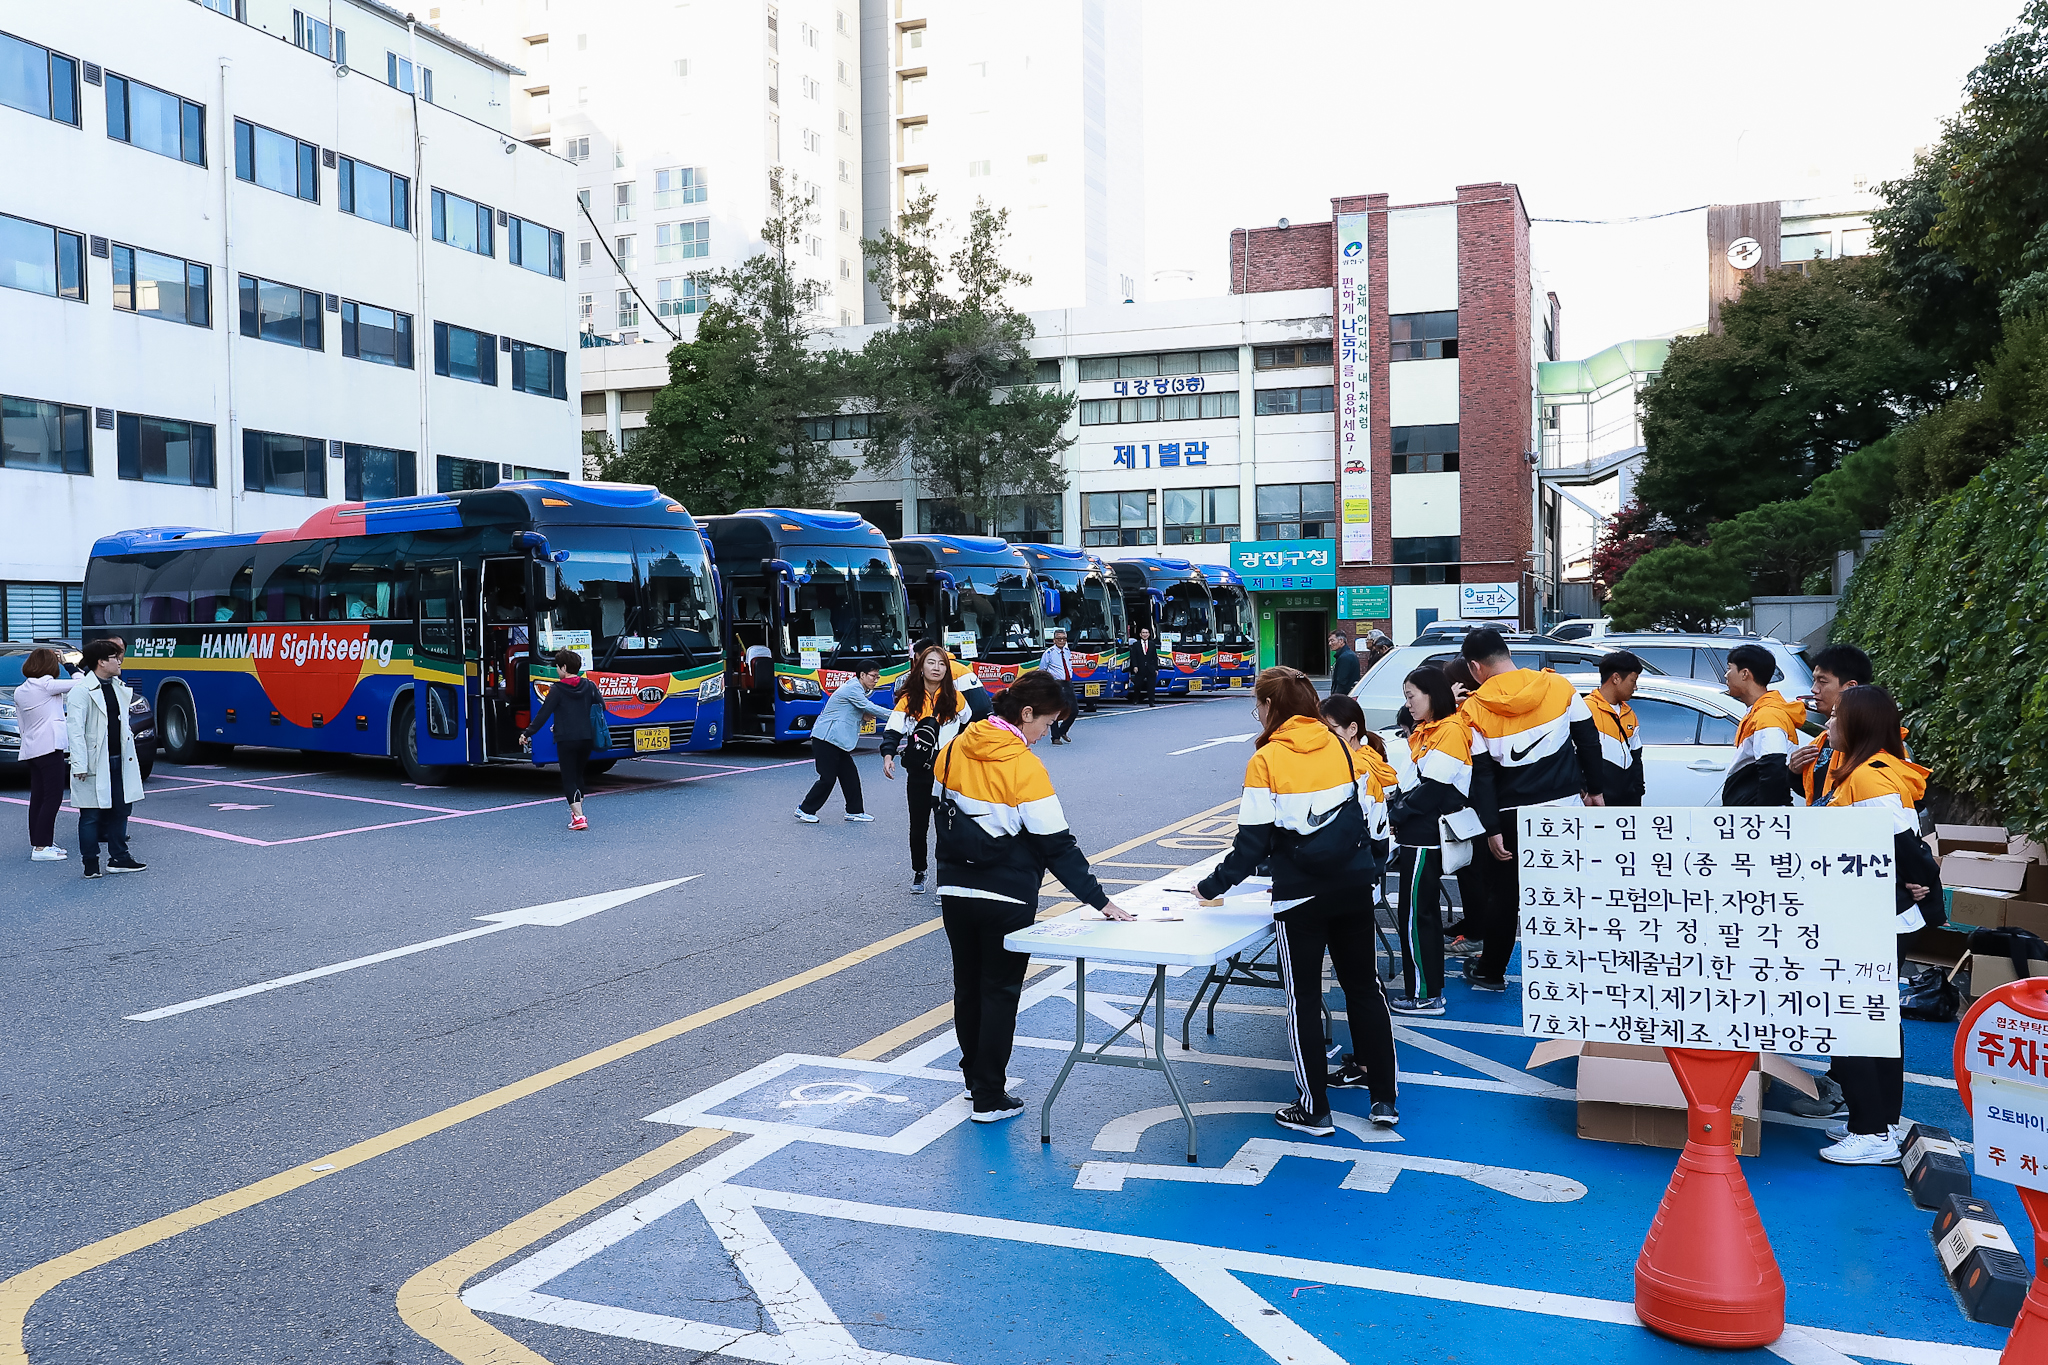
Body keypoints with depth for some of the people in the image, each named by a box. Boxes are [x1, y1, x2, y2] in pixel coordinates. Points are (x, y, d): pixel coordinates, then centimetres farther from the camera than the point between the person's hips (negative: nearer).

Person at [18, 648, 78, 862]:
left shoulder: (19, 692, 14)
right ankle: (41, 847, -10)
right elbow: (80, 683, -7)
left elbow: (22, 724, 18)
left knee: (37, 797, 12)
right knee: (53, 797, -7)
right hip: (50, 746, -8)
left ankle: (38, 843, 16)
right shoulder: (47, 684, -10)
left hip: (30, 749, 8)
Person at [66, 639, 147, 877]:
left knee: (121, 808, 11)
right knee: (91, 815, 2)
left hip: (119, 760, 7)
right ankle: (91, 864, 10)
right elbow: (75, 729, -16)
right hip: (95, 765, -7)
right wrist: (79, 765, -21)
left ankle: (119, 857, 20)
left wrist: (128, 755, 18)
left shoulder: (118, 687, 12)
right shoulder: (81, 690, -12)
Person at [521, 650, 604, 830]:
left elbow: (543, 714, -8)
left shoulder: (557, 690, -7)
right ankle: (577, 811, 26)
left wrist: (527, 733, -2)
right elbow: (602, 707, 9)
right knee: (578, 775, 21)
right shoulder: (589, 686, 5)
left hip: (566, 740, -5)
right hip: (587, 739, 5)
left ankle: (578, 817, -15)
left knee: (569, 778, -2)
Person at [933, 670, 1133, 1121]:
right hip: (1007, 898, -6)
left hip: (955, 892, 6)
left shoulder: (955, 749, 0)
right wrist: (1099, 900, -12)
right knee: (1000, 993, 5)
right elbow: (1057, 845, -18)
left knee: (967, 986, 19)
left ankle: (975, 1075, 34)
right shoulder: (1025, 767, -18)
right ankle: (989, 1098, 9)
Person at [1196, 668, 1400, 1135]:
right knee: (1364, 986, 16)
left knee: (1304, 998, 6)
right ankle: (1383, 1096, 21)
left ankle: (1314, 1109, 12)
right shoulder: (1337, 745, 4)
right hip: (1354, 884, 5)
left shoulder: (1266, 760, -10)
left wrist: (1211, 886, 1)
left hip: (1301, 894, -5)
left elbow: (1252, 844, -10)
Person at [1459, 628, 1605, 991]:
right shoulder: (1558, 687, -2)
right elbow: (1589, 740, 3)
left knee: (1503, 892, 12)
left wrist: (1492, 829, -6)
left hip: (1512, 814, -1)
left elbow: (1482, 776, -7)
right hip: (1565, 806, 1)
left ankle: (1491, 971, 23)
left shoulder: (1475, 709, -7)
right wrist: (1594, 789, 15)